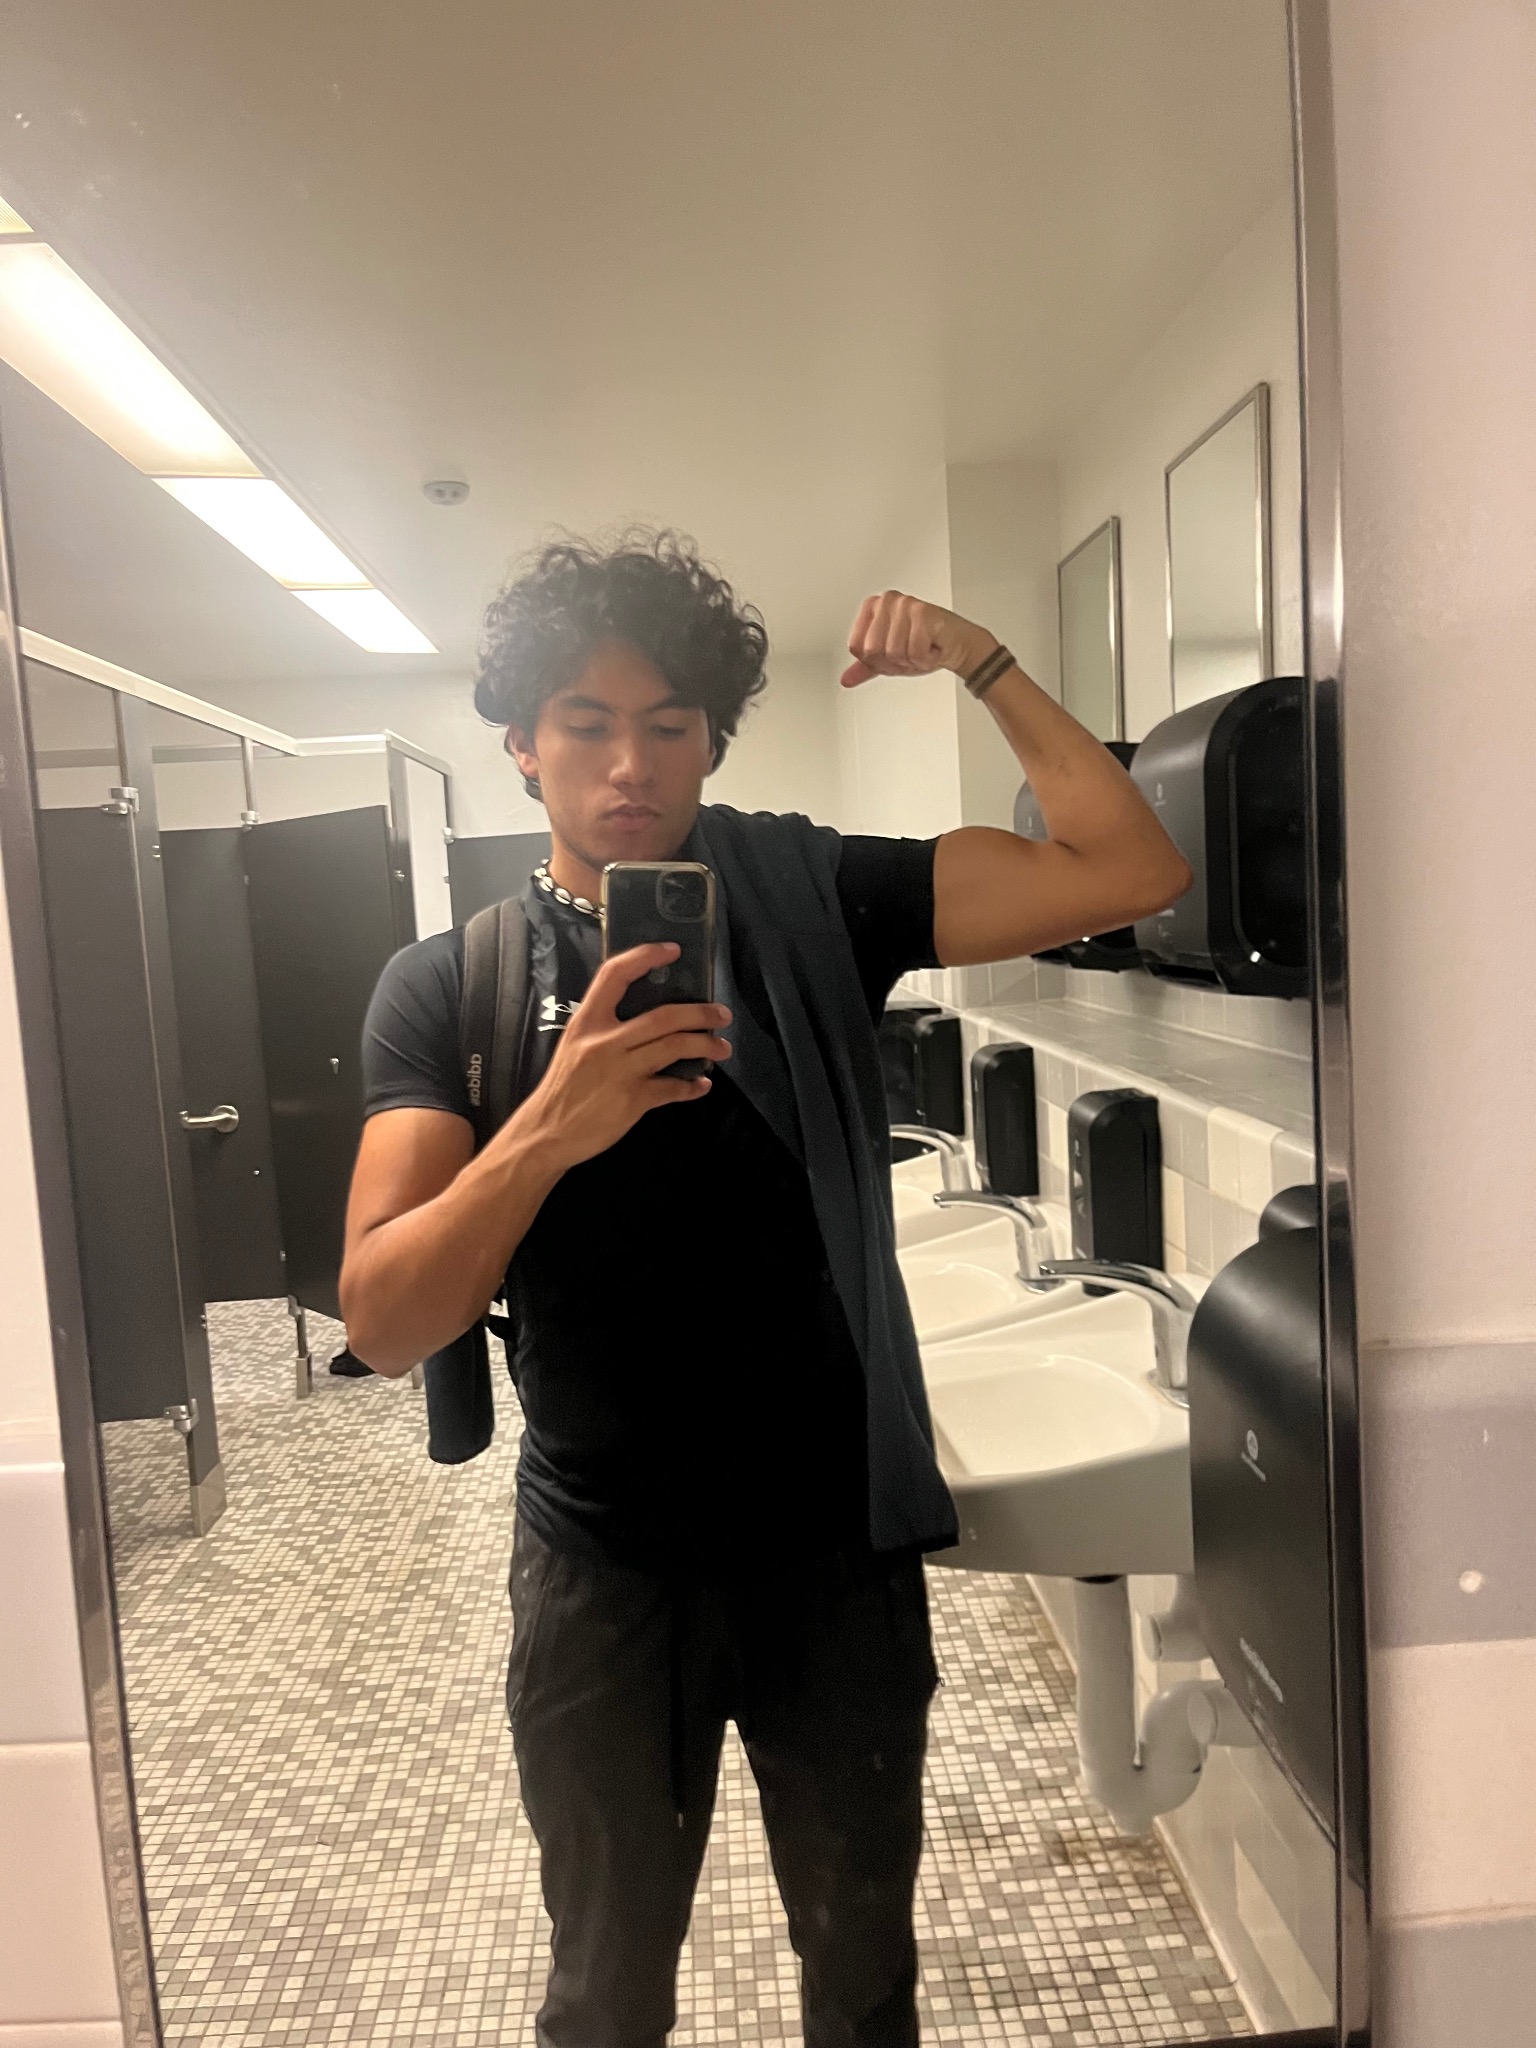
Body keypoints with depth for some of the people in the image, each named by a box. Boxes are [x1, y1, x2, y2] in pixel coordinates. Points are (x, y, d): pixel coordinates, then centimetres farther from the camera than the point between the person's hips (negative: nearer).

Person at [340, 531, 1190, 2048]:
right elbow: (383, 1326, -17)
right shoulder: (449, 985, -7)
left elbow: (1129, 870, -10)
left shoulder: (810, 900, -5)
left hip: (838, 1540, 1)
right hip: (603, 1565, 0)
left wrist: (980, 661, -14)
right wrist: (550, 1126, -33)